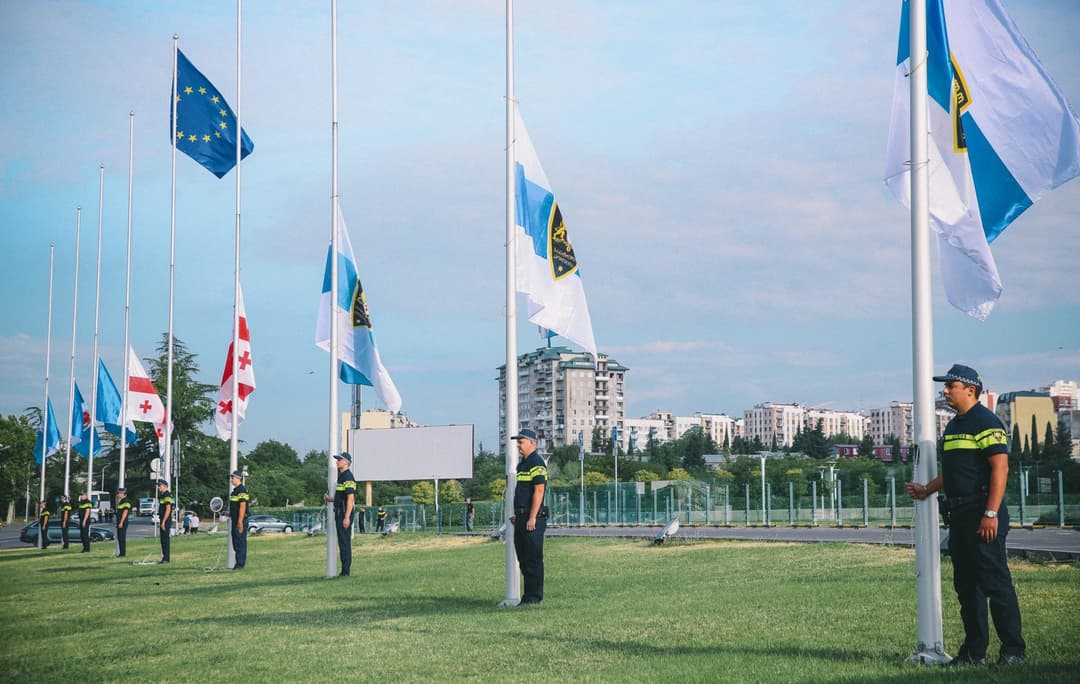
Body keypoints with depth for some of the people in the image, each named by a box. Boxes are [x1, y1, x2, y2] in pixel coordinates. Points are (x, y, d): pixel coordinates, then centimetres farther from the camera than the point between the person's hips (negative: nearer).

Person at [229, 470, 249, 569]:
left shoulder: (242, 490, -14)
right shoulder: (235, 490, 18)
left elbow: (242, 506, -21)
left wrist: (240, 521, -24)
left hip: (240, 520, -11)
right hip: (235, 520, 11)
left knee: (240, 542, -9)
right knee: (236, 542, 13)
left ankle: (240, 563, -8)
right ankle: (239, 562, 18)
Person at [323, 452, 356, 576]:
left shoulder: (348, 477, -14)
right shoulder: (341, 476, 17)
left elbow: (350, 498, -20)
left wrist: (347, 517, -24)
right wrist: (330, 499, 11)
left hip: (345, 513, -10)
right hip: (339, 512, 11)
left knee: (345, 542, -8)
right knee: (342, 542, 13)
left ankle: (346, 572, -7)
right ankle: (344, 570, 19)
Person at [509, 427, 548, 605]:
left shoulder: (536, 463, -13)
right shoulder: (523, 464, 19)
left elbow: (539, 491, -19)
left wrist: (532, 517, -22)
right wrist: (517, 515, 21)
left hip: (533, 518, -10)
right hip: (522, 517, 10)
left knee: (533, 558, -6)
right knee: (523, 558, 13)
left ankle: (534, 596, -3)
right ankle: (529, 594, 19)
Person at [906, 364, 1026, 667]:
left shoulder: (985, 422, -11)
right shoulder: (953, 426, 18)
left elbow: (1000, 467, -18)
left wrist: (991, 513, -23)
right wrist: (926, 489, 21)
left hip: (983, 515, -10)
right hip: (959, 514, 10)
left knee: (996, 583, -7)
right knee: (965, 586, 11)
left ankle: (1014, 650, -1)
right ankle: (974, 651, 17)